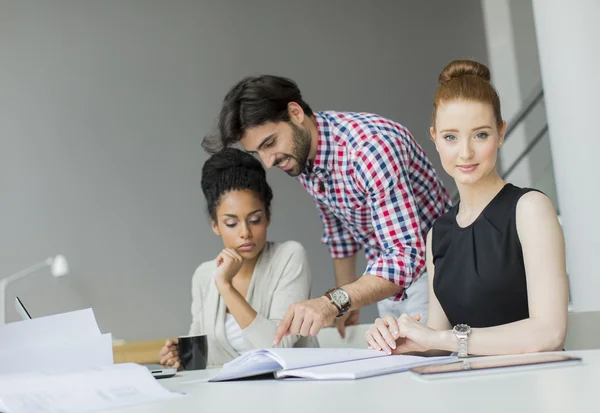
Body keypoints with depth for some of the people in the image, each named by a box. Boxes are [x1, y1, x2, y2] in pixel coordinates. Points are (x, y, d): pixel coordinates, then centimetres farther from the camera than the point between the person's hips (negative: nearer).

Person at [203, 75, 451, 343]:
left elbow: (406, 256, -36)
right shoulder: (298, 154, -4)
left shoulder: (371, 146, -31)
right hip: (385, 275, 7)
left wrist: (335, 302, -47)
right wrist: (344, 304, 10)